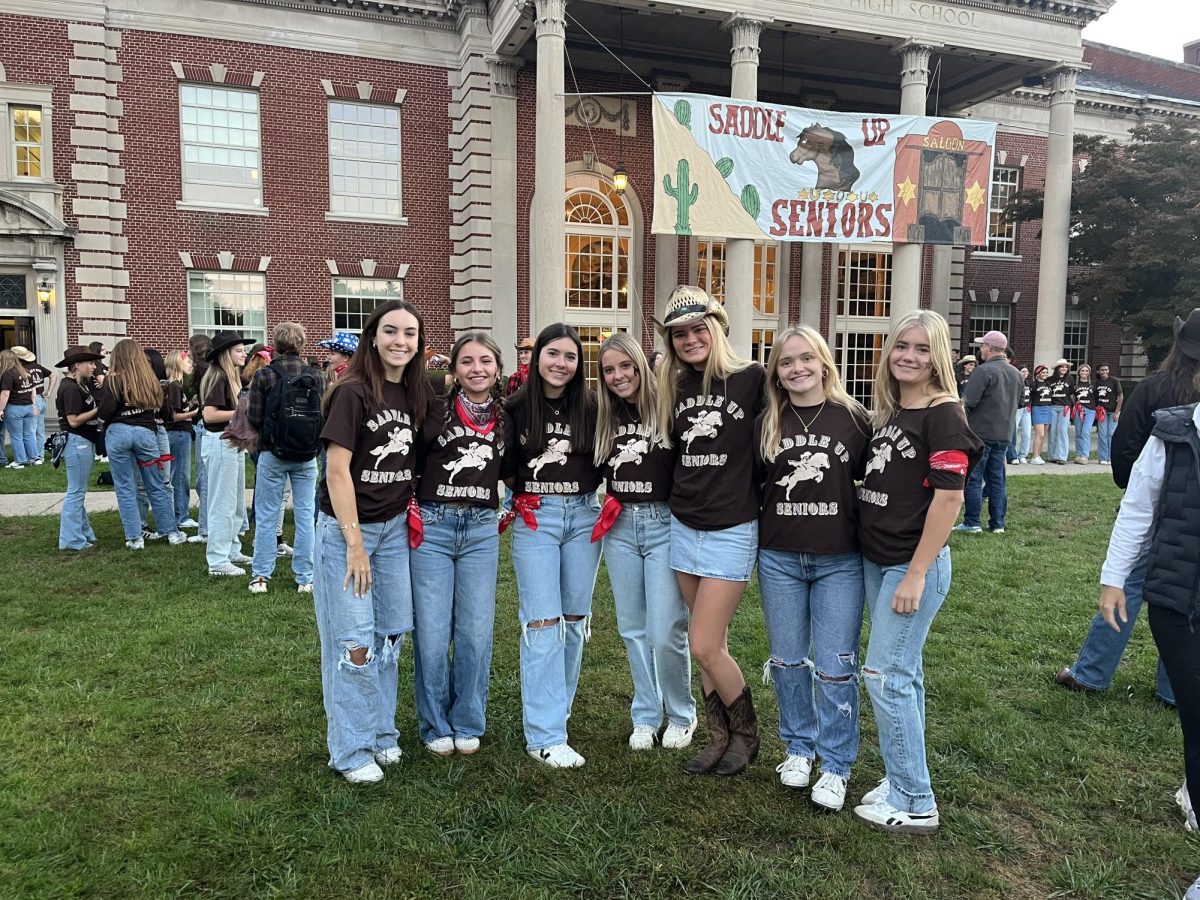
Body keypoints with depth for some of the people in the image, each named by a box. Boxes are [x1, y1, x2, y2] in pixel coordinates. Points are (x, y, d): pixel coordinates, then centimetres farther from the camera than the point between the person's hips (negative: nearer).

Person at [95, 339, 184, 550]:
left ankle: (134, 538, 9)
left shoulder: (113, 379, -4)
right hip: (146, 432, 3)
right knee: (157, 487, 11)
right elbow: (161, 408, 10)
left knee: (125, 488, 6)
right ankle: (172, 532, 16)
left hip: (118, 432, -2)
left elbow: (105, 412, -11)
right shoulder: (150, 379, 6)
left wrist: (99, 399, 7)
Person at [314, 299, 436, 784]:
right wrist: (355, 543, -17)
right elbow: (337, 470, -16)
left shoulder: (417, 394, 6)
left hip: (395, 526, 6)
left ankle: (381, 733, 29)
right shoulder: (353, 392, -13)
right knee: (353, 641, -1)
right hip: (347, 528, -6)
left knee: (391, 634, 13)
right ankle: (352, 751, 14)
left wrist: (412, 518, 8)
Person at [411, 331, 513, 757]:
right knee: (432, 633, 2)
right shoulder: (435, 410, -2)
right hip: (432, 526, -2)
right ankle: (436, 726, 21)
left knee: (476, 633, 5)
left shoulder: (506, 418, 8)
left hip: (482, 529, 2)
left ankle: (467, 724, 24)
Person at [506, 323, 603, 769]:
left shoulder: (591, 406, 2)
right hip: (534, 518, -3)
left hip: (583, 516, 3)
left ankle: (556, 709, 27)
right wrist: (518, 498, -4)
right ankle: (545, 735, -2)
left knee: (574, 619, 10)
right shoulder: (515, 406, -2)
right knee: (543, 623, -7)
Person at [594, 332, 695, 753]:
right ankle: (645, 715, 28)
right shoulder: (604, 417, 8)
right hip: (620, 525, 5)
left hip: (663, 523, -5)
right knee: (633, 629, 12)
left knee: (666, 632, -4)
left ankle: (681, 715, 21)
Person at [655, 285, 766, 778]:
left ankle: (747, 733, 21)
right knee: (713, 644, 12)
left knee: (704, 647, -4)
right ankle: (720, 737, 28)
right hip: (684, 527, 5)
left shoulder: (751, 378, -10)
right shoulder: (674, 387, 7)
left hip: (732, 530, -5)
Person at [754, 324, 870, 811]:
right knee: (788, 660, 14)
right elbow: (752, 482, 12)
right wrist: (751, 538, 5)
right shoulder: (767, 424, 3)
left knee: (835, 666, 3)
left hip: (839, 561, -2)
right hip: (778, 558, 3)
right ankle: (799, 748, 33)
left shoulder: (853, 417, -4)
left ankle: (836, 766, 20)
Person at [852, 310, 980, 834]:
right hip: (875, 561, 8)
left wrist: (916, 574, -19)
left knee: (886, 675, -4)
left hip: (915, 564, -8)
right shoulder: (886, 413, 10)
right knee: (903, 673, 15)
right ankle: (903, 778, 29)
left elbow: (948, 497, -18)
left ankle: (914, 804, 10)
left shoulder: (943, 414, -13)